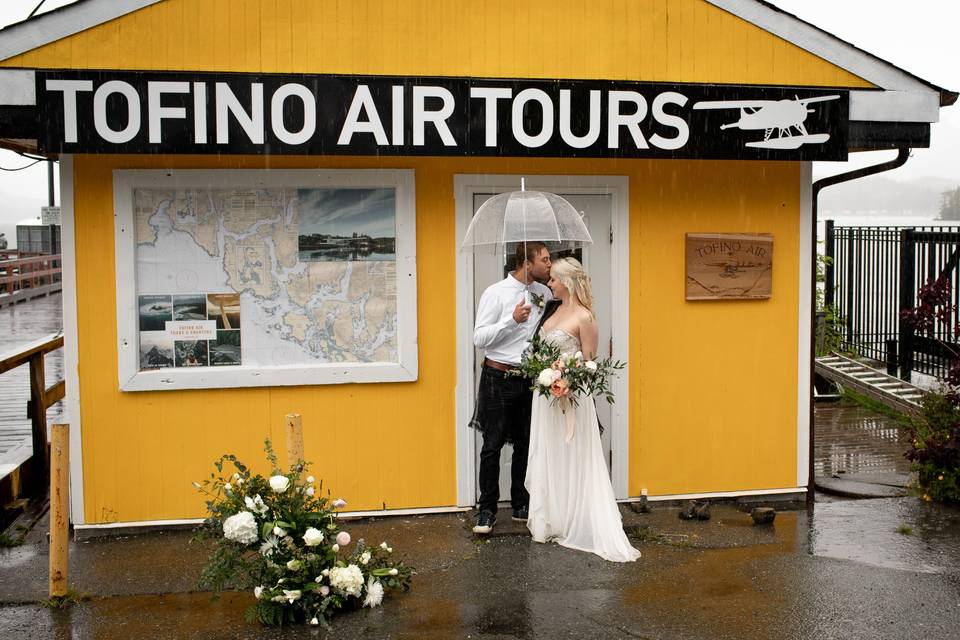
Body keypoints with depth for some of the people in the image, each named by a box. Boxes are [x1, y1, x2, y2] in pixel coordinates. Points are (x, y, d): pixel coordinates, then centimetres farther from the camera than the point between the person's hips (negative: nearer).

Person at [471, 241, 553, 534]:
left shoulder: (544, 293, 5)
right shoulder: (496, 293, -10)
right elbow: (479, 337, -13)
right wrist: (512, 319, -24)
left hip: (530, 378, 5)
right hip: (499, 378, -5)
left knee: (526, 444, 12)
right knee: (493, 445, 0)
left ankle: (521, 506, 24)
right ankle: (487, 510, 9)